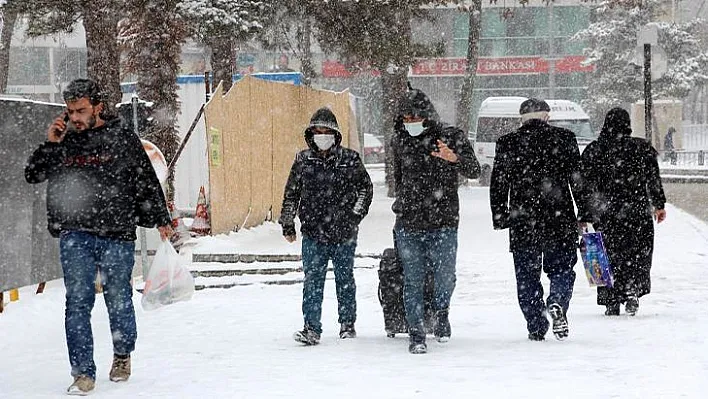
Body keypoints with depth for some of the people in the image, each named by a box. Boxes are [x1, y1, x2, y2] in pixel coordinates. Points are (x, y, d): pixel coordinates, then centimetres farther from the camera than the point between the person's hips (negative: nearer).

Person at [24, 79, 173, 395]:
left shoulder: (123, 141, 3)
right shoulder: (63, 143, 9)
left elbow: (147, 182, 10)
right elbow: (32, 175, 9)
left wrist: (160, 220, 13)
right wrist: (50, 145, -4)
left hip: (117, 236, -2)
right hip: (75, 235, 2)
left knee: (118, 300, 6)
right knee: (78, 302, -4)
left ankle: (122, 355, 31)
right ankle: (83, 372, -1)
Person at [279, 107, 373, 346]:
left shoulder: (349, 160, 0)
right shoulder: (303, 161, 5)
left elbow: (365, 187, 9)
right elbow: (291, 194, 13)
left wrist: (356, 214, 0)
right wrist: (287, 224, 13)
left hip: (344, 234, -1)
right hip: (313, 233, 1)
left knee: (345, 279, 11)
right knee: (312, 281, -5)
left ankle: (347, 324, 24)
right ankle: (312, 328, -3)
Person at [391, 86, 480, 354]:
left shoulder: (451, 137, -4)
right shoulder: (399, 141, 8)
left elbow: (474, 171, -14)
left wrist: (455, 158, -34)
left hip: (443, 224, -2)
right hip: (408, 225, 2)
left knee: (445, 278, 1)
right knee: (413, 281, 1)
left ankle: (441, 314, 31)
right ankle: (416, 334, 8)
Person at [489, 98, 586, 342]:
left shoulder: (507, 143, 3)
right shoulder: (564, 138, 1)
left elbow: (498, 185, 4)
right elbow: (578, 179, 1)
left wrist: (499, 218, 12)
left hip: (522, 222, 0)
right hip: (559, 221, 0)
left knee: (527, 276, 8)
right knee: (562, 268, 11)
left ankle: (536, 328, 5)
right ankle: (557, 303, -18)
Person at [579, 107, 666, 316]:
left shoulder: (593, 150, 1)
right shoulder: (643, 148, -2)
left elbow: (586, 184, 2)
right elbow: (654, 179, -1)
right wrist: (659, 205, 8)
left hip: (604, 213, 1)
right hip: (637, 211, -1)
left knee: (609, 254, 8)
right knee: (638, 252, 11)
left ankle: (612, 301, 5)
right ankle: (632, 291, -6)